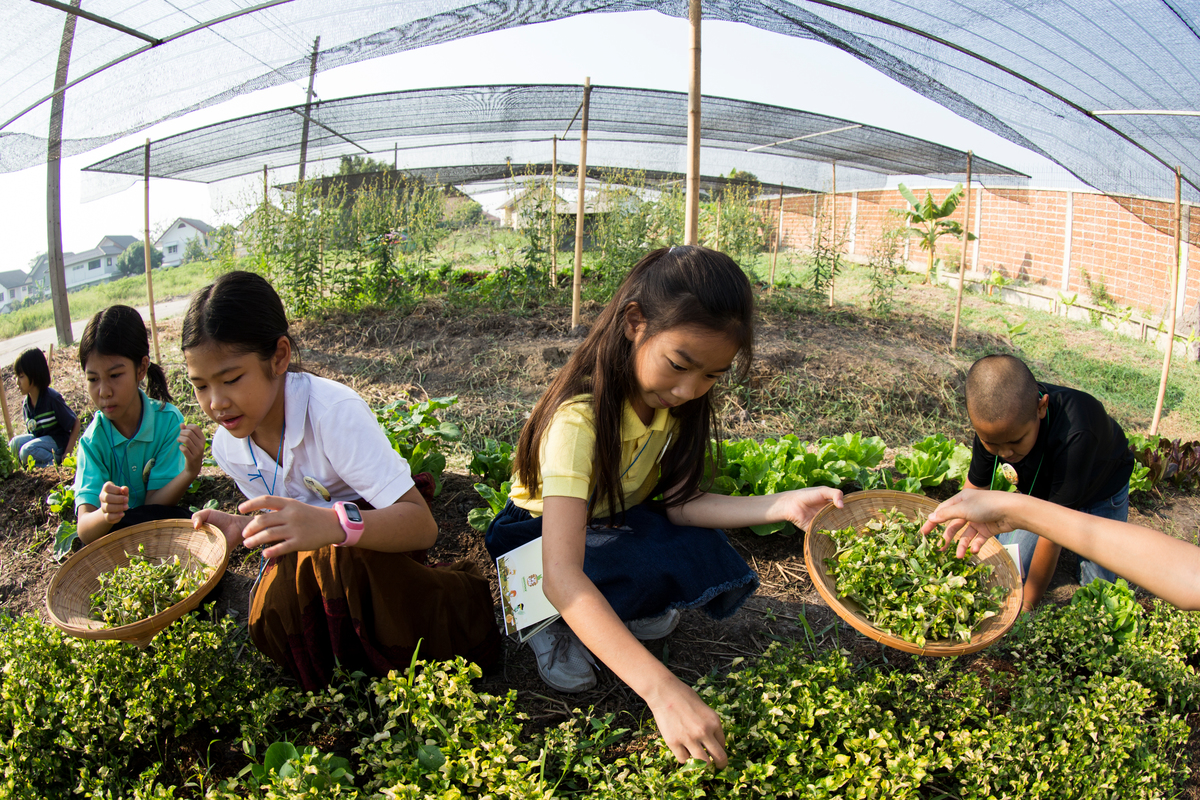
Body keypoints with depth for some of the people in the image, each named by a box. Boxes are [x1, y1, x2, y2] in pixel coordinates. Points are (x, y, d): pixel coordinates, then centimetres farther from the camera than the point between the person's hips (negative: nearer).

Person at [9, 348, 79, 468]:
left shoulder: (52, 398, -17)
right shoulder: (26, 404, 4)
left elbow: (75, 423, -15)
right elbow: (31, 432, 15)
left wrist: (67, 454, -21)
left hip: (59, 440, -8)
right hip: (40, 438, 8)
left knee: (27, 451, -27)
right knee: (14, 443, -15)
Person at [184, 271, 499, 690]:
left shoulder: (333, 411, -29)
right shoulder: (227, 446, -8)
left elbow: (422, 525, -35)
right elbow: (287, 518, 10)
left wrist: (335, 524, -53)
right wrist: (244, 527, -13)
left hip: (379, 533, -4)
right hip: (310, 555, 4)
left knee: (335, 558, -38)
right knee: (271, 620, -28)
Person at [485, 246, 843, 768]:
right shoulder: (579, 417, -37)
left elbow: (677, 504, -14)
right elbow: (562, 576, -46)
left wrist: (781, 507, -28)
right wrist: (662, 690, -55)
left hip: (619, 523, 6)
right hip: (539, 534, -6)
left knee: (715, 570, -21)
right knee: (652, 569, -34)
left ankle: (608, 614, 2)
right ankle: (555, 624, -7)